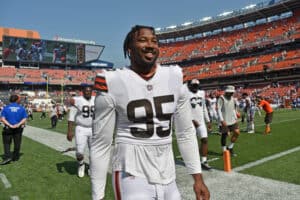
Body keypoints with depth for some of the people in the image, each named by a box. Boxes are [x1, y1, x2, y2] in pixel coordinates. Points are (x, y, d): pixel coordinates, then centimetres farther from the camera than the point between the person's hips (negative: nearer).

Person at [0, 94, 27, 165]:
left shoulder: (6, 108, 0)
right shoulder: (22, 108, 1)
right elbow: (24, 119, -7)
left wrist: (10, 125, -14)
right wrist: (18, 124, -16)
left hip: (8, 128, -1)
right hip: (18, 129, 1)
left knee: (6, 143, 9)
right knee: (17, 143, 11)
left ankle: (7, 157, -5)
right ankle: (15, 157, 21)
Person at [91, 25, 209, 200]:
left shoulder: (175, 78, 0)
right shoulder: (113, 84, -11)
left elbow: (186, 133, 8)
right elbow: (101, 143, -4)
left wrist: (198, 178, 8)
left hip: (168, 178, 5)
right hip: (133, 177, -4)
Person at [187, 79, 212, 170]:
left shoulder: (202, 93, 10)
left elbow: (204, 108, 17)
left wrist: (208, 120, 15)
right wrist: (192, 120, -20)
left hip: (201, 121, 5)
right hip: (191, 122, -5)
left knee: (204, 140, -3)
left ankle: (204, 161, 2)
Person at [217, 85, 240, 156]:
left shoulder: (232, 98, 11)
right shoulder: (221, 98, -12)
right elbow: (218, 109, -16)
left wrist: (236, 118, 13)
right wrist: (222, 120, -20)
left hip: (232, 120, 7)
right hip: (224, 121, -7)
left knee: (237, 132, -1)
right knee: (224, 135, 1)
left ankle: (230, 147, 15)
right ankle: (224, 151, 16)